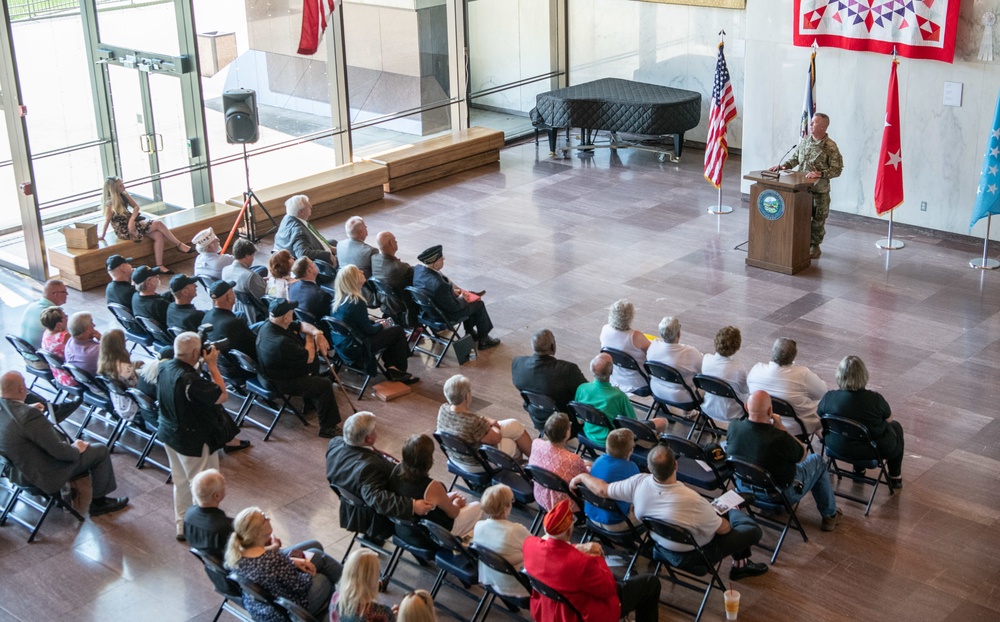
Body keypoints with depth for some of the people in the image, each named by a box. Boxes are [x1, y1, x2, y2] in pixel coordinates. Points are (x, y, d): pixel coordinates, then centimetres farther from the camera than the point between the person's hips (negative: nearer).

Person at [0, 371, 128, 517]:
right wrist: (76, 449, -6)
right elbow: (59, 451, -26)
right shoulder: (29, 416, -34)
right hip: (42, 475, -9)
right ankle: (99, 502, 22)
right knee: (101, 451, 5)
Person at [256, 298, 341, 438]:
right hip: (280, 383, -10)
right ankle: (328, 428, 5)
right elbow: (309, 357, -24)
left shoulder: (269, 324, -9)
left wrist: (316, 332, -17)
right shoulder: (281, 342, -38)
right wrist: (310, 338, -7)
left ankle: (310, 405, 40)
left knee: (315, 363, 26)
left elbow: (300, 325, 2)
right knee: (325, 385, -9)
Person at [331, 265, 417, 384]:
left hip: (342, 346, 9)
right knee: (398, 331, 4)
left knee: (389, 330, 22)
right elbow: (368, 330, -14)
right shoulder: (356, 302, -22)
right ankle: (400, 371, 18)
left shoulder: (339, 299, 3)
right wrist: (381, 325, 5)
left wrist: (375, 322, 14)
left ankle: (391, 368, 14)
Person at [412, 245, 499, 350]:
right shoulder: (439, 285, -40)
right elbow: (453, 307, -25)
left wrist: (453, 291, 4)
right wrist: (462, 298, -6)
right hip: (443, 316, -8)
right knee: (479, 305, 11)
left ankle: (470, 332, 43)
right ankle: (483, 340, 31)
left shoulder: (418, 269, -15)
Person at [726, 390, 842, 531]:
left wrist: (772, 427, -1)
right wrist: (781, 428, -11)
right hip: (780, 495, -5)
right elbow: (803, 455, -11)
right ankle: (830, 514, 33)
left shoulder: (733, 428, -21)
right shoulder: (779, 439, -35)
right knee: (817, 461, 18)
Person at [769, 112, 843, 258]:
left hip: (820, 190, -4)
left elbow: (837, 169, -13)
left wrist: (820, 174, -25)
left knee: (818, 219, 6)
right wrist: (783, 166, -2)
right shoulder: (805, 140, 4)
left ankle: (814, 246, 21)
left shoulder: (831, 147, -13)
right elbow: (795, 158, 14)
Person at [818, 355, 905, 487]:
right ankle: (895, 476, 40)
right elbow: (889, 419, -6)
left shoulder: (829, 398, -20)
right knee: (895, 427, 27)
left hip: (838, 447, 3)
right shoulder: (875, 400, -25)